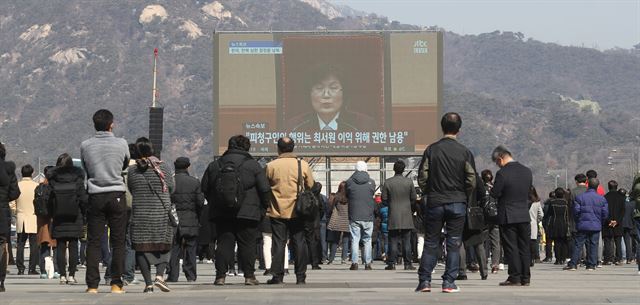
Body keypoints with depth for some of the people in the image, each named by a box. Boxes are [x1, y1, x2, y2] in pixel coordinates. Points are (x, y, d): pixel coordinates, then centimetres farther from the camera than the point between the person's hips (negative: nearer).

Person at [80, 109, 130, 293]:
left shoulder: (85, 146, -2)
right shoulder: (121, 144, -4)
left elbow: (85, 168, 10)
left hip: (95, 197, 1)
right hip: (117, 195, -1)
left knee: (93, 242, 4)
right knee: (118, 242, 5)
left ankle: (92, 285, 0)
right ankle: (116, 284, 3)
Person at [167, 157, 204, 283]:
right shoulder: (195, 182, -2)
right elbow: (200, 202, -2)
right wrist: (199, 218, 11)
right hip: (191, 220, 0)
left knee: (174, 249, 4)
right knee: (190, 248, 7)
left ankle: (173, 275, 0)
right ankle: (190, 275, 6)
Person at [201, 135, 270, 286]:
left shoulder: (214, 165, 8)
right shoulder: (253, 165, -2)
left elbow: (205, 188, 13)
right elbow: (264, 189, -3)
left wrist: (213, 204, 23)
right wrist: (263, 208, 8)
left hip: (221, 214, 3)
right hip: (247, 214, -3)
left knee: (224, 243, 5)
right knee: (247, 244, 4)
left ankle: (220, 276, -1)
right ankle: (249, 276, 5)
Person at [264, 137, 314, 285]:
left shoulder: (271, 166, -4)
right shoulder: (303, 165, -2)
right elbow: (311, 186, 4)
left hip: (277, 211, -1)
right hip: (297, 211, 1)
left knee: (278, 243, 4)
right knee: (299, 243, 6)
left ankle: (277, 276, 2)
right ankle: (301, 277, 6)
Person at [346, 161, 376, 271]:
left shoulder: (349, 182, -2)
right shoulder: (371, 182, -2)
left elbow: (346, 196, 10)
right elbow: (372, 194, 10)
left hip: (354, 216, 0)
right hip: (368, 216, 0)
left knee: (354, 240, 3)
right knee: (367, 240, 8)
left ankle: (354, 263, -2)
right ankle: (367, 263, 6)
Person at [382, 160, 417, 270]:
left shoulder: (387, 183, -4)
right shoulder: (409, 182, -4)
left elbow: (384, 200, -1)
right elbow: (414, 198, 2)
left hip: (393, 216, 0)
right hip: (406, 216, 0)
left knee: (393, 241, 3)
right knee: (406, 241, 4)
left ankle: (391, 263, 0)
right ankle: (407, 263, 3)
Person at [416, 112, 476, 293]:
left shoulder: (431, 150, -3)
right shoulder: (465, 152, -4)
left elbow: (422, 178, -4)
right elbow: (471, 181, -4)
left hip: (434, 203, 1)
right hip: (457, 203, -1)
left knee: (430, 243, 8)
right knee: (454, 244, 5)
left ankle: (424, 281, 4)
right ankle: (449, 282, 1)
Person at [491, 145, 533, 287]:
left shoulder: (502, 173, -16)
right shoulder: (527, 171, 4)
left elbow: (495, 194, -13)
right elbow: (529, 190, 13)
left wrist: (492, 188, 8)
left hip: (508, 217, -5)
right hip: (524, 215, 5)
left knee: (511, 248, 0)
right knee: (524, 248, 10)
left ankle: (514, 278, -1)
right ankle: (525, 278, 12)